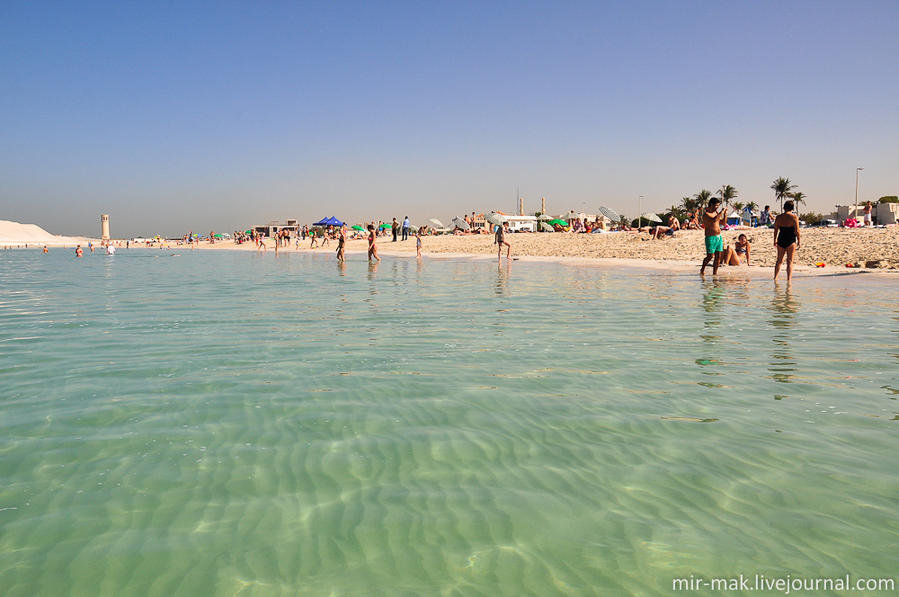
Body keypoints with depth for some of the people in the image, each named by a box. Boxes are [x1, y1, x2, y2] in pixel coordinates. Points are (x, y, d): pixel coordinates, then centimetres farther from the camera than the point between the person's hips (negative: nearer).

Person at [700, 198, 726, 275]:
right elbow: (714, 220, -29)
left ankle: (715, 273, 9)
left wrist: (725, 214, 6)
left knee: (718, 256, 3)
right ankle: (702, 269, 16)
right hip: (711, 238, -7)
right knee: (710, 256, -7)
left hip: (719, 237, 8)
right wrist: (721, 211, -24)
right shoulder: (706, 214, -11)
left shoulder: (716, 212, 14)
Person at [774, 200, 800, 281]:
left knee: (779, 260, 17)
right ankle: (789, 279, -6)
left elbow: (775, 230, 6)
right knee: (790, 261, 1)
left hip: (781, 240, 3)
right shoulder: (794, 217, -8)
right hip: (791, 240, -3)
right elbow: (797, 231, -9)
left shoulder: (778, 217, 3)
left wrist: (775, 241, 17)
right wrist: (798, 241, -1)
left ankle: (775, 277, 20)